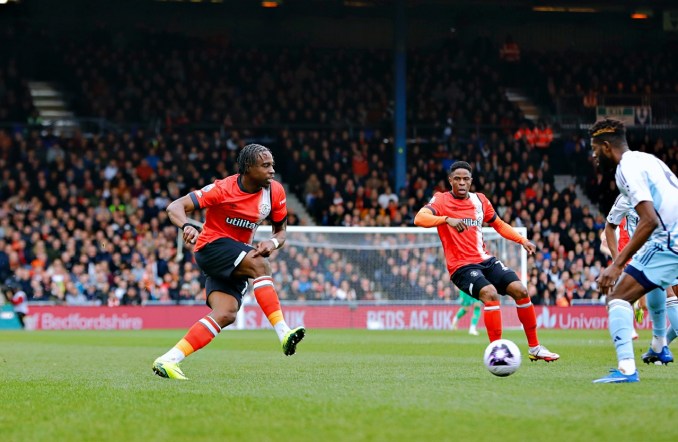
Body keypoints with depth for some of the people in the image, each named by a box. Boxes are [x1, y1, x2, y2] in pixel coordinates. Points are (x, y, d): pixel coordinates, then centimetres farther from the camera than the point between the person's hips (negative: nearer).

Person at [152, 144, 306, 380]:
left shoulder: (275, 192, -2)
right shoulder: (223, 189, -17)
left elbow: (281, 230, 10)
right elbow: (175, 207, -19)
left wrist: (273, 242, -15)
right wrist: (187, 226, -41)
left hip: (235, 263, 6)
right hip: (211, 247, -6)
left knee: (226, 314, -16)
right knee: (259, 264, -30)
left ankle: (167, 360, -16)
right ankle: (284, 334, -34)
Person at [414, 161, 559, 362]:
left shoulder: (479, 200, 10)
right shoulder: (441, 200, -6)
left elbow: (498, 224, 25)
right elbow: (419, 219, -25)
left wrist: (522, 240, 11)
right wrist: (447, 219, -40)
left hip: (486, 260, 6)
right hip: (461, 266, -6)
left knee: (520, 290, -7)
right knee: (490, 293, -30)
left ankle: (534, 348, 6)